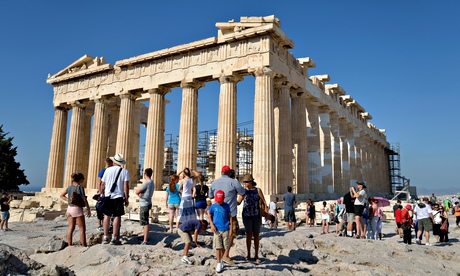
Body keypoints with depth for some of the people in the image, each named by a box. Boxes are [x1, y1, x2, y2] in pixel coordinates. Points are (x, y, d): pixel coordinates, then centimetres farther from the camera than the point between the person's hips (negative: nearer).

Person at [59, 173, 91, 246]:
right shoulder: (80, 187, -13)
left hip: (69, 208, 7)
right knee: (82, 229, -1)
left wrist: (68, 200, 12)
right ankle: (84, 246, -1)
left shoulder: (70, 187, 8)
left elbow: (62, 195, 20)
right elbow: (84, 200, -13)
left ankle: (70, 245, 17)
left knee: (71, 228, 12)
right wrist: (88, 210, -5)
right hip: (77, 209, -7)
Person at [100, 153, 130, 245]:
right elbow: (126, 186, -8)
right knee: (117, 216, 3)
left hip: (108, 196, 2)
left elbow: (103, 184, 7)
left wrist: (102, 193, 23)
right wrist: (126, 198, -2)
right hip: (118, 197, -2)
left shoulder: (108, 170, 3)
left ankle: (105, 237, 13)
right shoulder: (125, 172, -2)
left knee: (107, 215, 11)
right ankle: (114, 238, 4)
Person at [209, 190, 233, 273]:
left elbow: (230, 217, 4)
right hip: (217, 230, 0)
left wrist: (231, 229, 0)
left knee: (224, 247, 10)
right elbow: (210, 216, 10)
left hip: (225, 229, 1)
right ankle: (219, 264, 8)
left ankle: (221, 259, 35)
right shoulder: (213, 206, 0)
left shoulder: (227, 206, 0)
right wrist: (212, 224, -6)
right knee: (218, 247, -2)